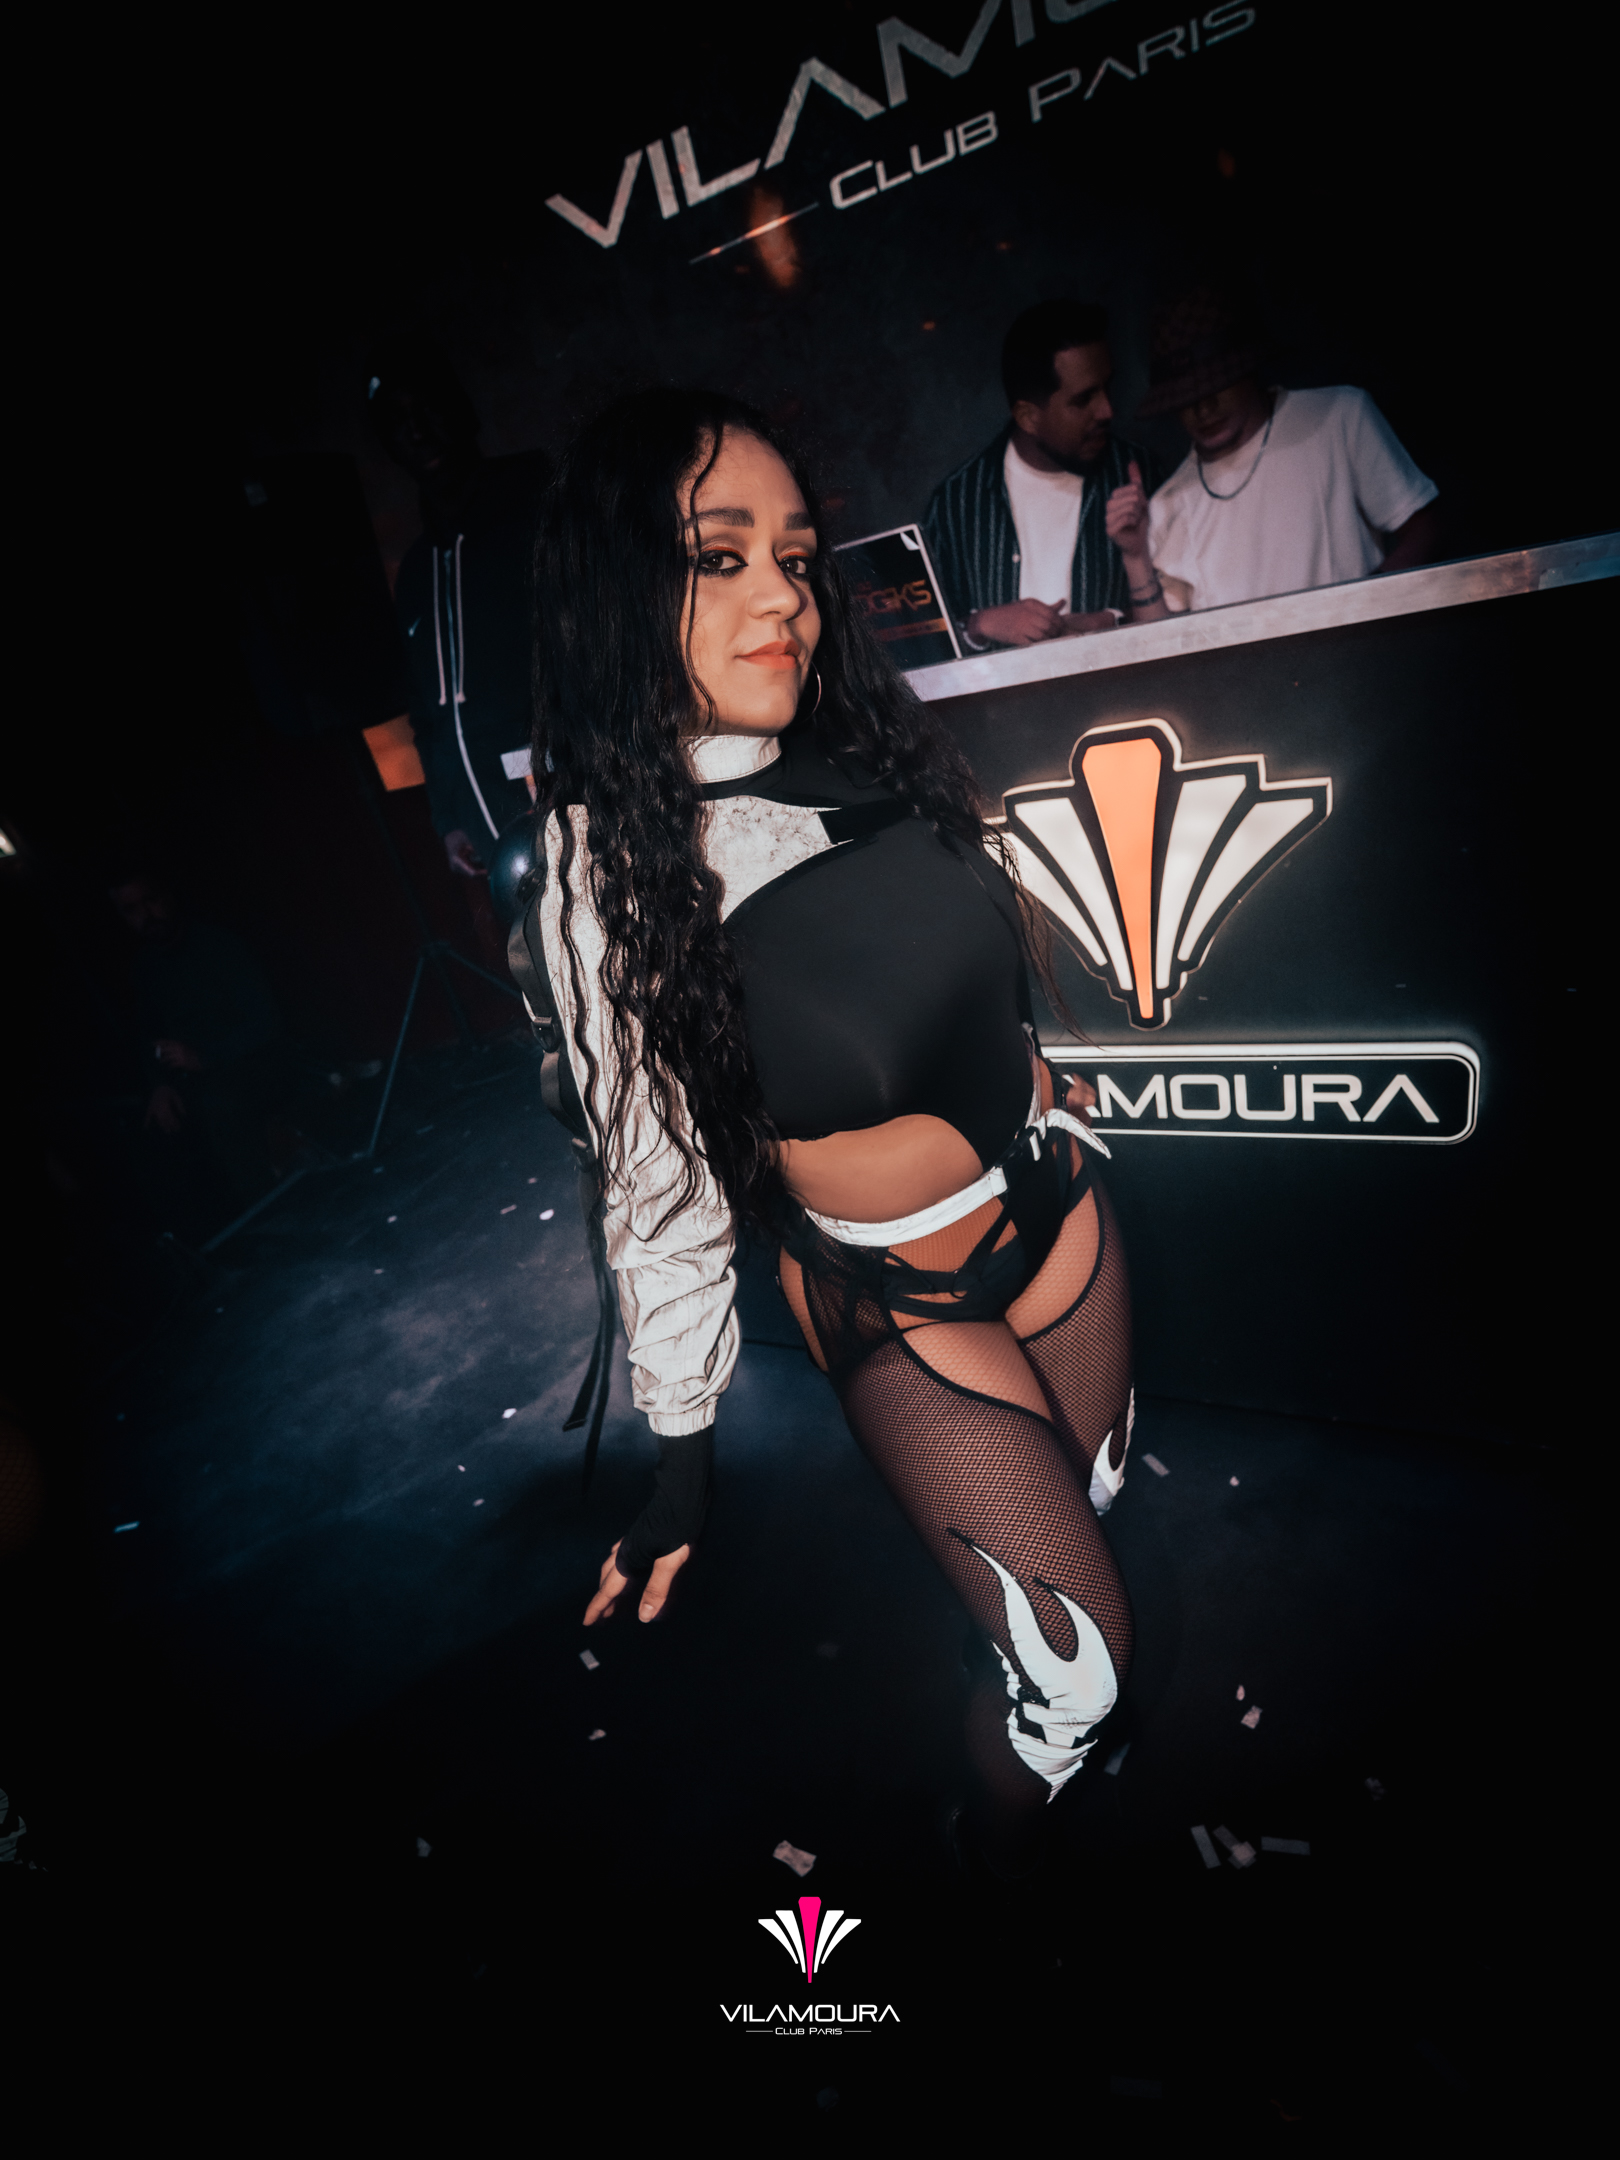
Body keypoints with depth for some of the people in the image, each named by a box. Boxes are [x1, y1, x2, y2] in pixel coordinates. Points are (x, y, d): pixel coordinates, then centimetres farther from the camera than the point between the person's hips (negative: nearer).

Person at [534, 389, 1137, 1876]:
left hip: (1055, 1203, 6)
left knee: (1102, 1497, 26)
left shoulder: (881, 750, -6)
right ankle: (1000, 1878, 41)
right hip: (895, 1299, -5)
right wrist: (684, 1453, -7)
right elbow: (662, 1195, -14)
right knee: (1080, 1657, 3)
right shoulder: (612, 876, -20)